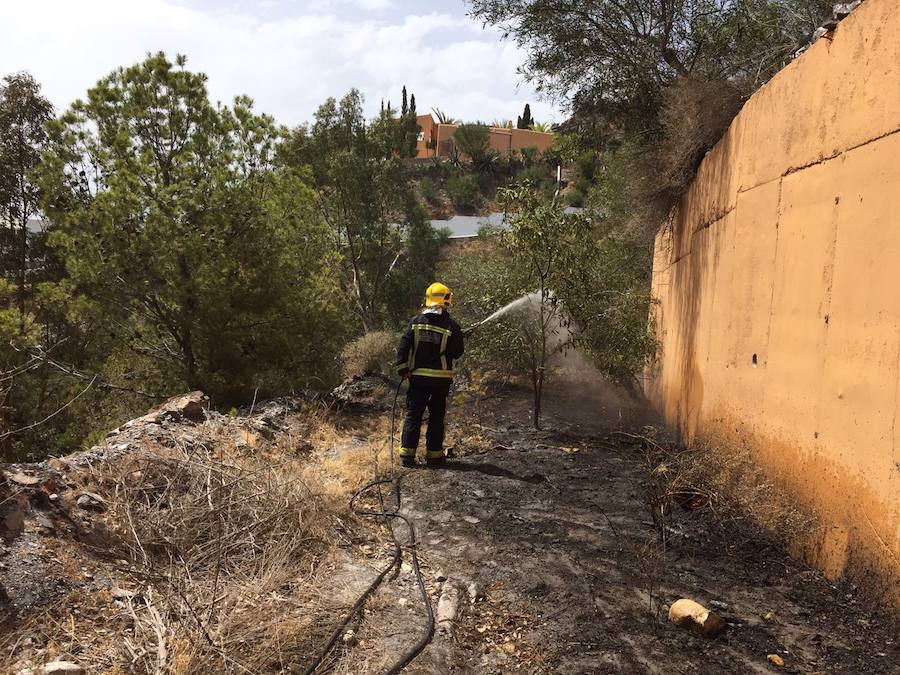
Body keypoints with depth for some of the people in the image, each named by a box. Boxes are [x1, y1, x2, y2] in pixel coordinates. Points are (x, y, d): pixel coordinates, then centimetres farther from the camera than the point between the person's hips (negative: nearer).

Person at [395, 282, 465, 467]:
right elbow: (457, 353, -3)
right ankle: (434, 454, 13)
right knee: (436, 416, 9)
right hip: (441, 378, -1)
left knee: (413, 414, 8)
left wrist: (402, 368, 2)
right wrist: (458, 338, 15)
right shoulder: (451, 325, -6)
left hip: (418, 376, 1)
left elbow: (403, 346, -4)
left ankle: (407, 453, 5)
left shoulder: (416, 321, 0)